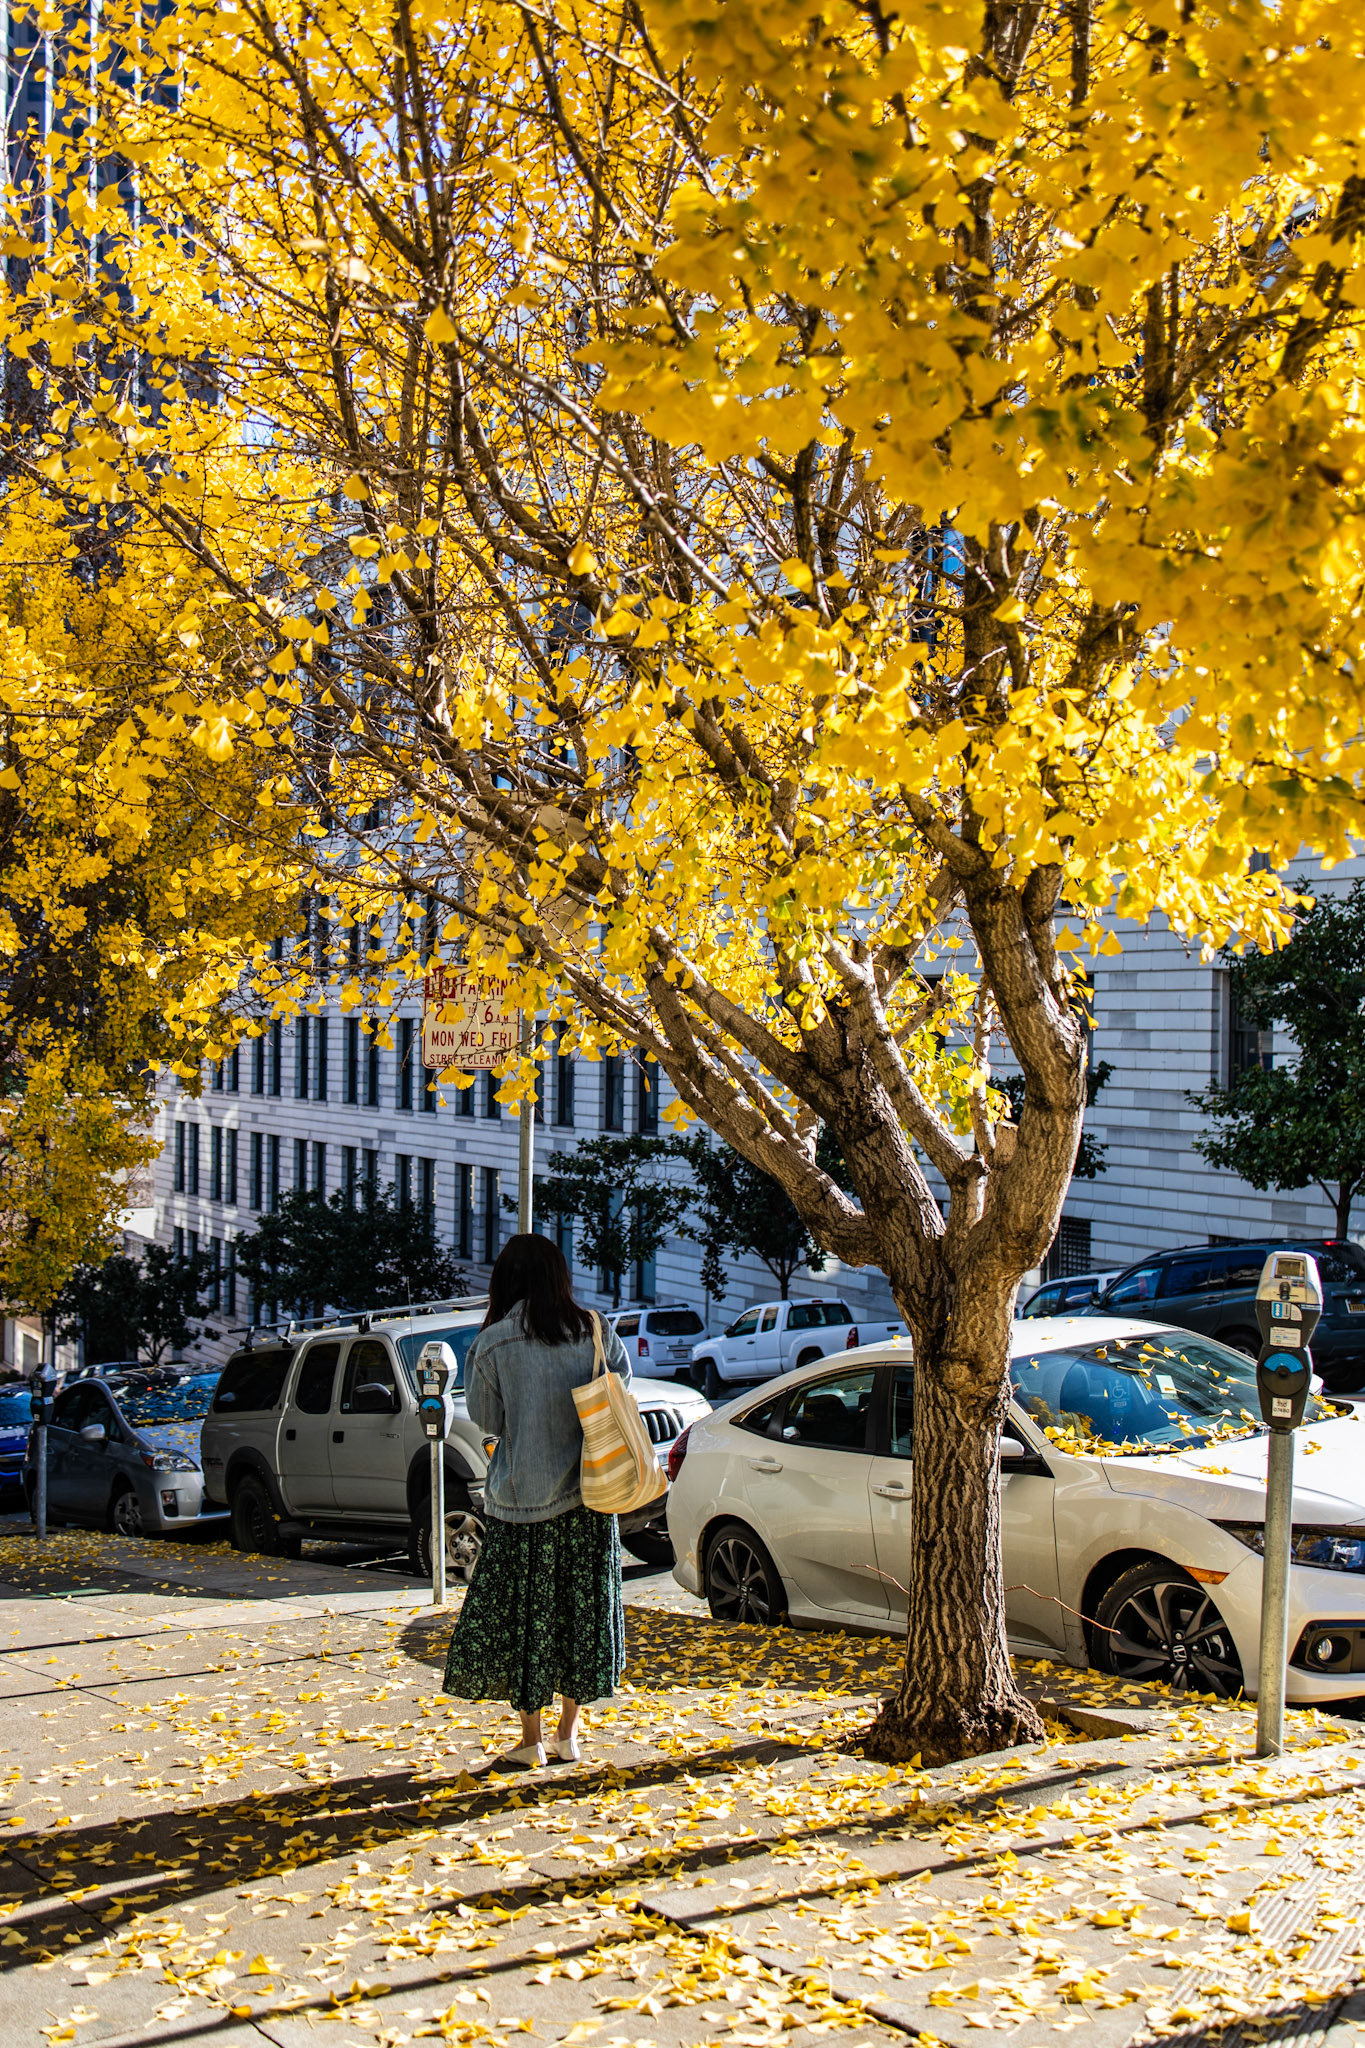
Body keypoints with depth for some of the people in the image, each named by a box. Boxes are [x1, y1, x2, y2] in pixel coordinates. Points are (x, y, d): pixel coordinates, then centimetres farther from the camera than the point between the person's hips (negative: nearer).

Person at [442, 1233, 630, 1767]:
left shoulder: (494, 1343, -8)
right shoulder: (593, 1332, -1)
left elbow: (486, 1417, 0)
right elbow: (622, 1380, 10)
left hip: (523, 1497, -3)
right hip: (589, 1494, 3)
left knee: (521, 1613, 7)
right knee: (582, 1608, 12)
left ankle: (531, 1738, 9)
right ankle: (569, 1733, 19)